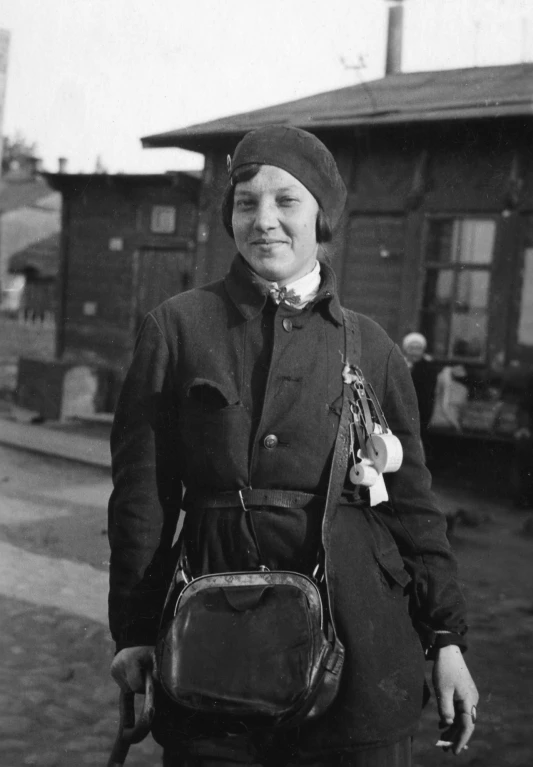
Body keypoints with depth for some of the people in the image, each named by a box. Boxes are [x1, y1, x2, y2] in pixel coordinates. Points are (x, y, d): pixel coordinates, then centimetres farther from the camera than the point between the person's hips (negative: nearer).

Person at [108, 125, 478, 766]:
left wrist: (446, 639, 6)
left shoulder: (370, 346, 5)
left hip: (354, 629, 1)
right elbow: (141, 490, 1)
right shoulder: (177, 326, 1)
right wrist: (134, 632, 0)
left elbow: (410, 498, 8)